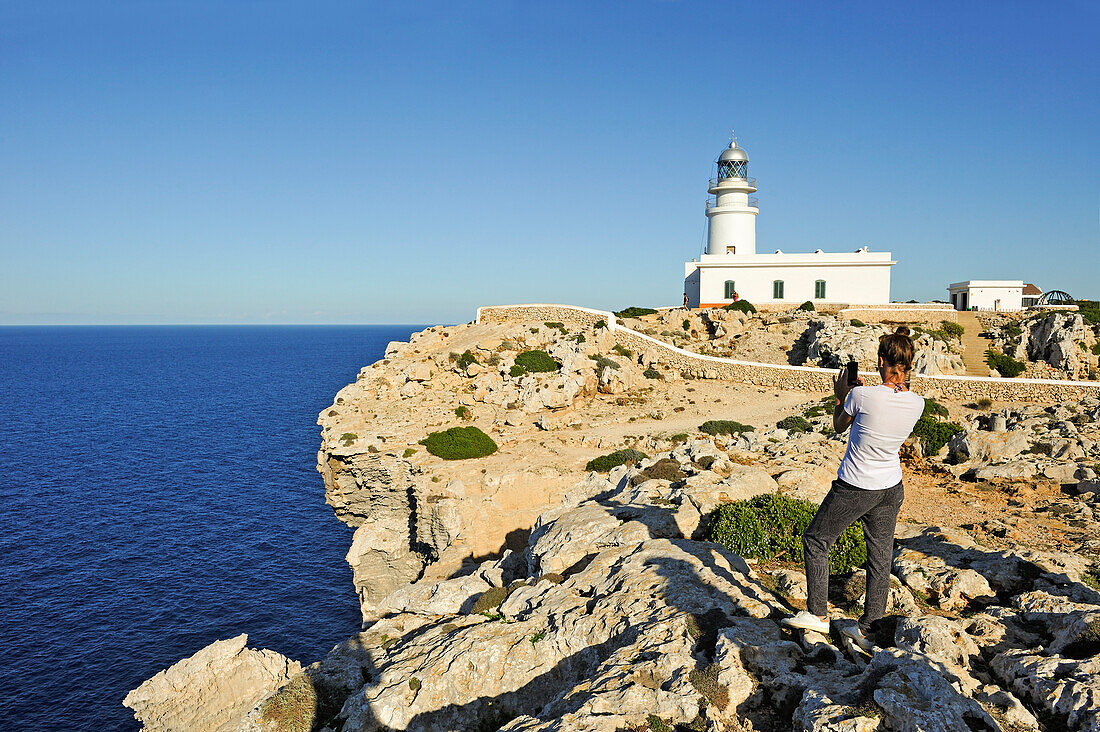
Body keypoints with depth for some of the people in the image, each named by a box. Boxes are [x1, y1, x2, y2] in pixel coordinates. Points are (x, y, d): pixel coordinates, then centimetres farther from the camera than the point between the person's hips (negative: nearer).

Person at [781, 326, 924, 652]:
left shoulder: (862, 395, -22)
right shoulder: (916, 403, -7)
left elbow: (838, 425, -2)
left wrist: (840, 395, 14)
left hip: (854, 490, -5)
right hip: (891, 489, 6)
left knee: (815, 539, 14)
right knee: (880, 556, 14)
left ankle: (817, 614, 20)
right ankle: (869, 630, 23)